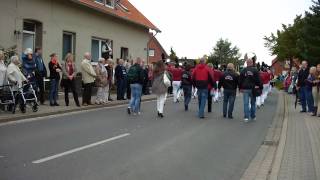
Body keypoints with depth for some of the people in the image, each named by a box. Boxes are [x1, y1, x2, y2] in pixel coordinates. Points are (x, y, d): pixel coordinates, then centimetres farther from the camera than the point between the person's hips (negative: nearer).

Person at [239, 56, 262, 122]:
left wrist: (241, 88, 15)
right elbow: (259, 80, -5)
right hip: (253, 89, 0)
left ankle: (246, 117, -6)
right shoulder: (255, 70, -5)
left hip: (245, 89, 0)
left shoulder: (243, 71, 0)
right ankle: (253, 117, 20)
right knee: (253, 103, 13)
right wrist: (260, 88, 1)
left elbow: (240, 80, 5)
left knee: (246, 104, 1)